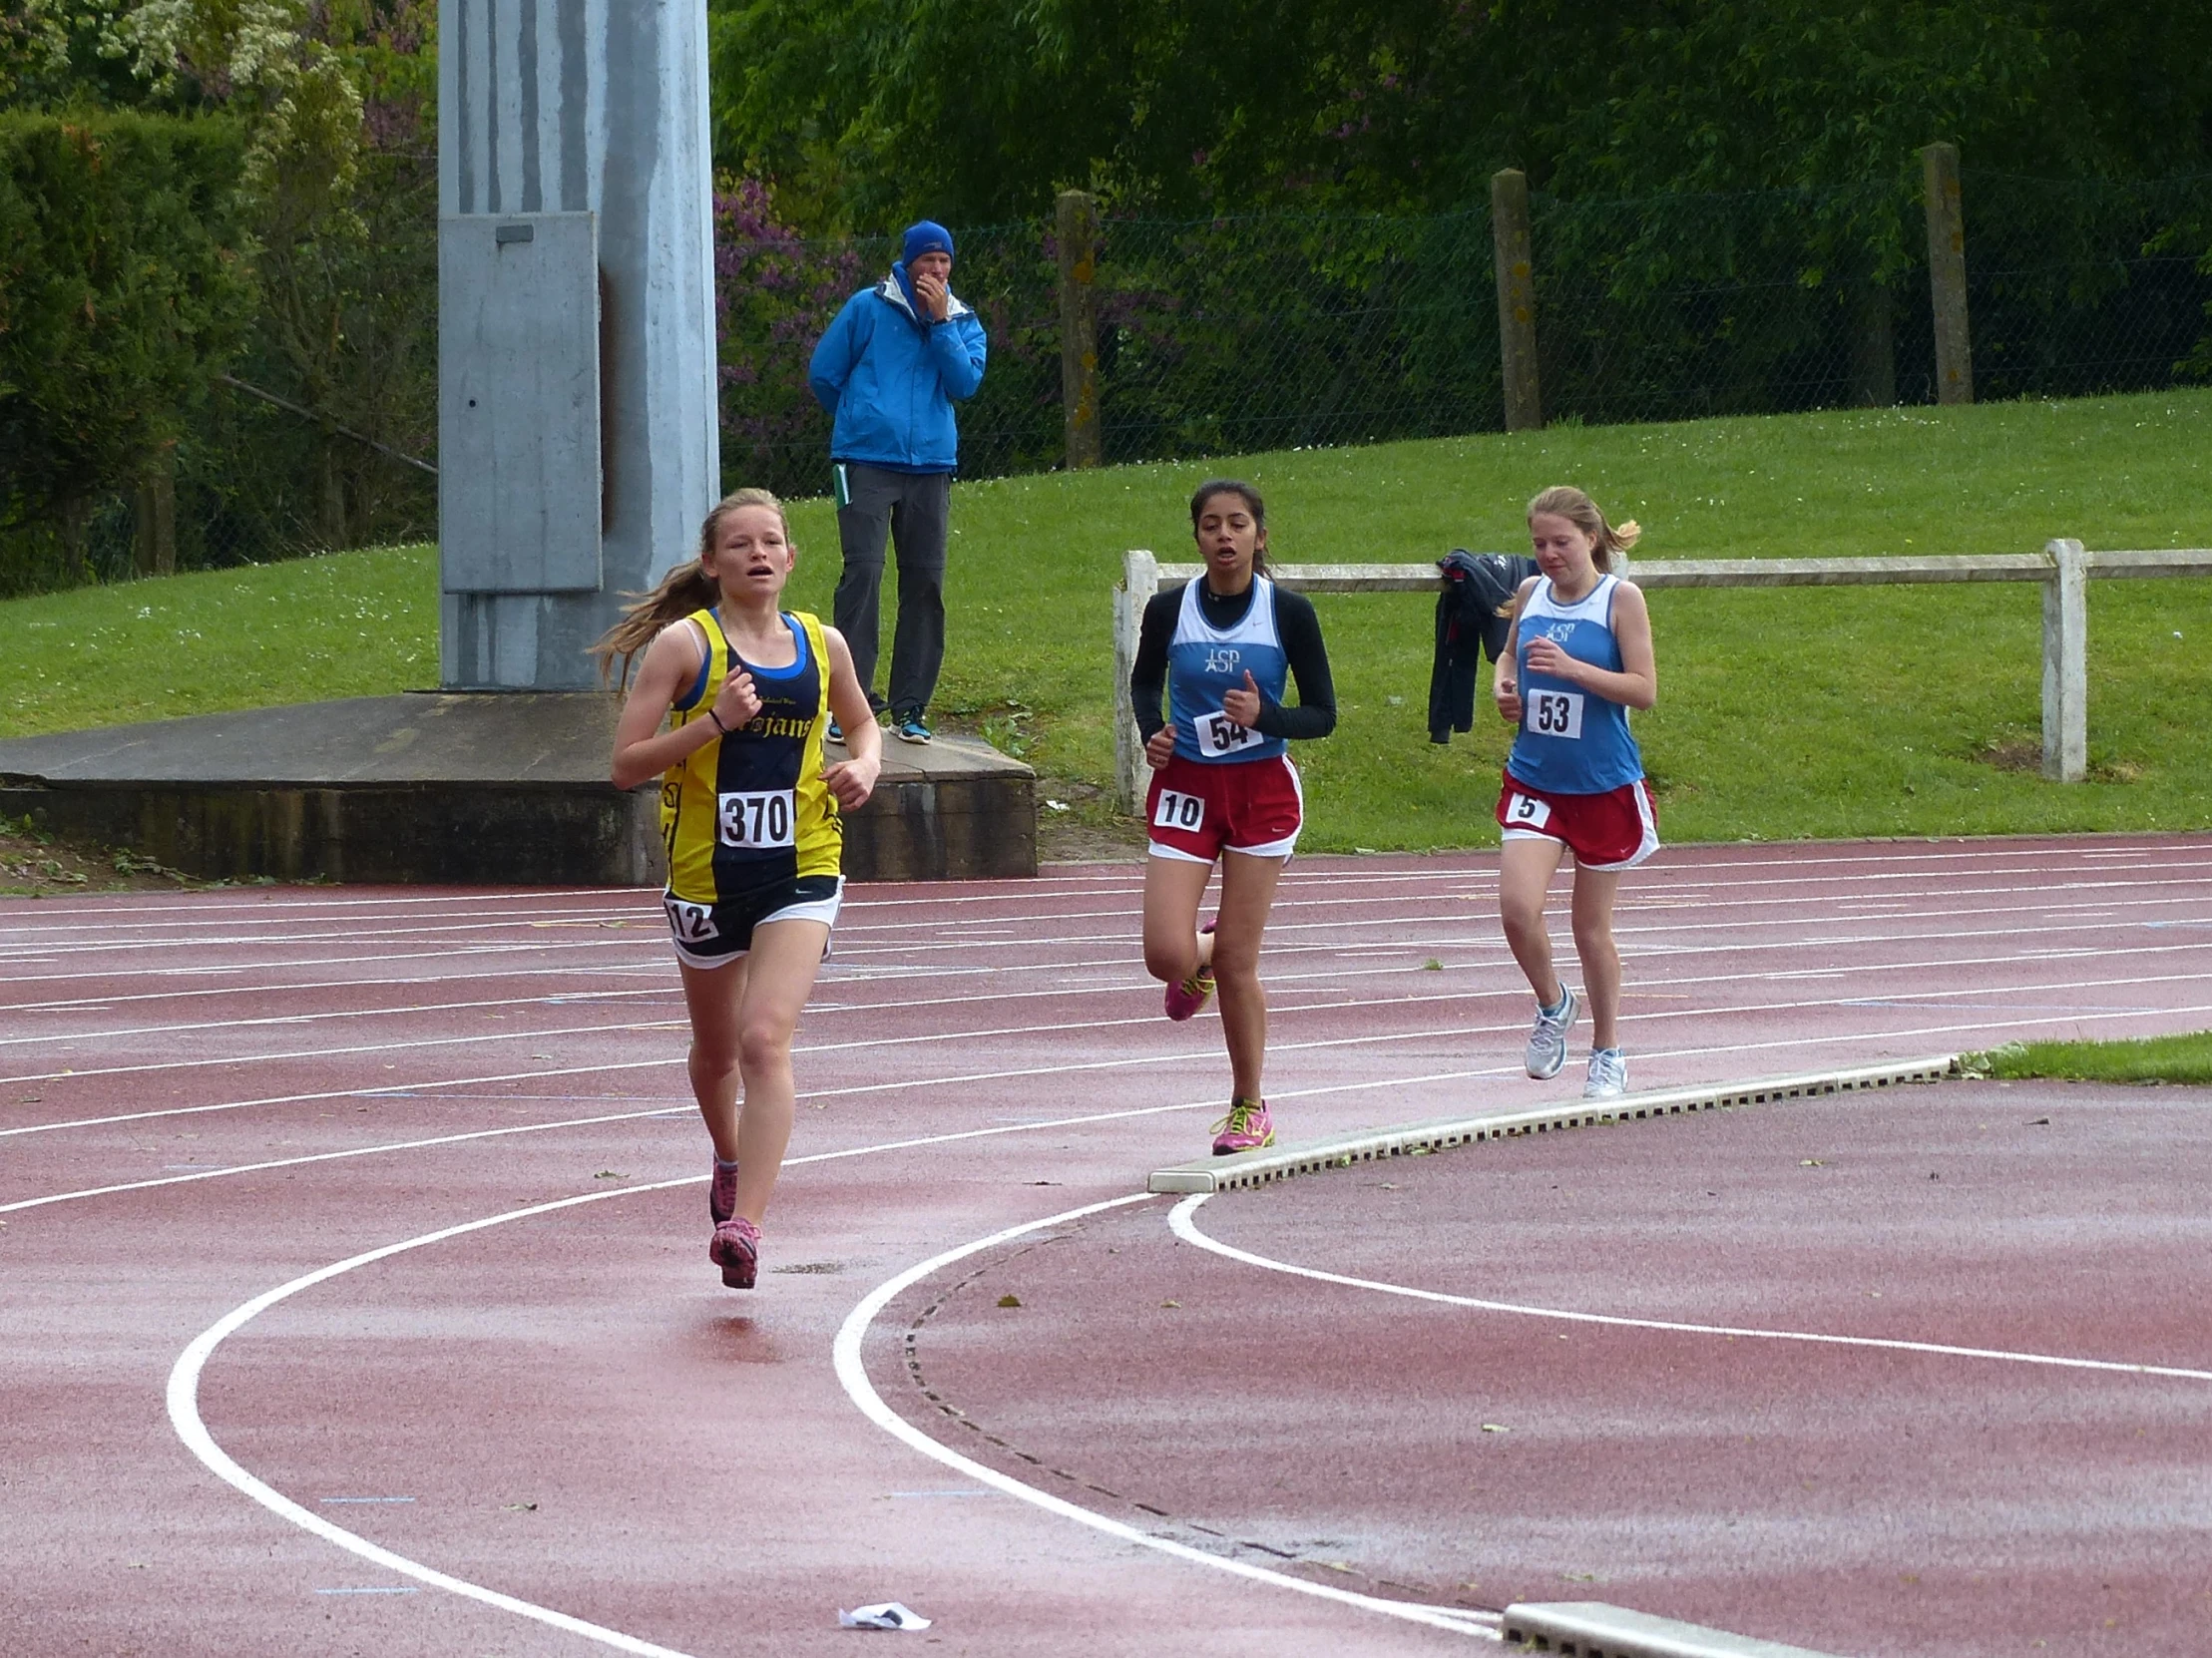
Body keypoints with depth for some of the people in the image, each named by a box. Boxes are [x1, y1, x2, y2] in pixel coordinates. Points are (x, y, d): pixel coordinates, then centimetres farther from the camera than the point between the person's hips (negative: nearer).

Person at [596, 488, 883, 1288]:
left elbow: (862, 722, 25)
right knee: (717, 1048, 18)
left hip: (799, 870, 0)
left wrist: (865, 765, 2)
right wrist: (715, 722, -21)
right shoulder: (684, 644, -6)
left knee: (765, 1041, -18)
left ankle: (744, 1223, -25)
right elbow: (626, 765, -10)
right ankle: (730, 1161, 50)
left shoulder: (820, 644, 4)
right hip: (706, 870, 0)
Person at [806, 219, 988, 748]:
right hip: (866, 463, -4)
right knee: (863, 571, -14)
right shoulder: (869, 308, 3)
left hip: (930, 466, 4)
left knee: (925, 583, 2)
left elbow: (965, 383, -4)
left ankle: (910, 707, 8)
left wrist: (940, 322, -8)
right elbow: (823, 373, 10)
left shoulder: (963, 323, 13)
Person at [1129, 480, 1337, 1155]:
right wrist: (1152, 733, -7)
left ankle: (1249, 1106, 19)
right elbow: (1144, 682, 14)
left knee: (1236, 964, 1)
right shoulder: (1169, 610, -4)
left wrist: (1265, 715, -22)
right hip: (1186, 788, 1)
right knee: (1167, 956, -12)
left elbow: (1323, 714, -3)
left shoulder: (1289, 613, -7)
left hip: (1262, 789, -1)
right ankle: (1202, 957, 27)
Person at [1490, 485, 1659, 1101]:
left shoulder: (1620, 599, -8)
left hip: (1605, 788, -3)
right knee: (1516, 906, -16)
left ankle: (1607, 1052, 25)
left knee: (1592, 925, 7)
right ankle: (1552, 1006, 13)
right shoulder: (1530, 594, 4)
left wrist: (1572, 668, -24)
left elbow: (1644, 689, -13)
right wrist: (1503, 685, 1)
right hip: (1534, 781, 3)